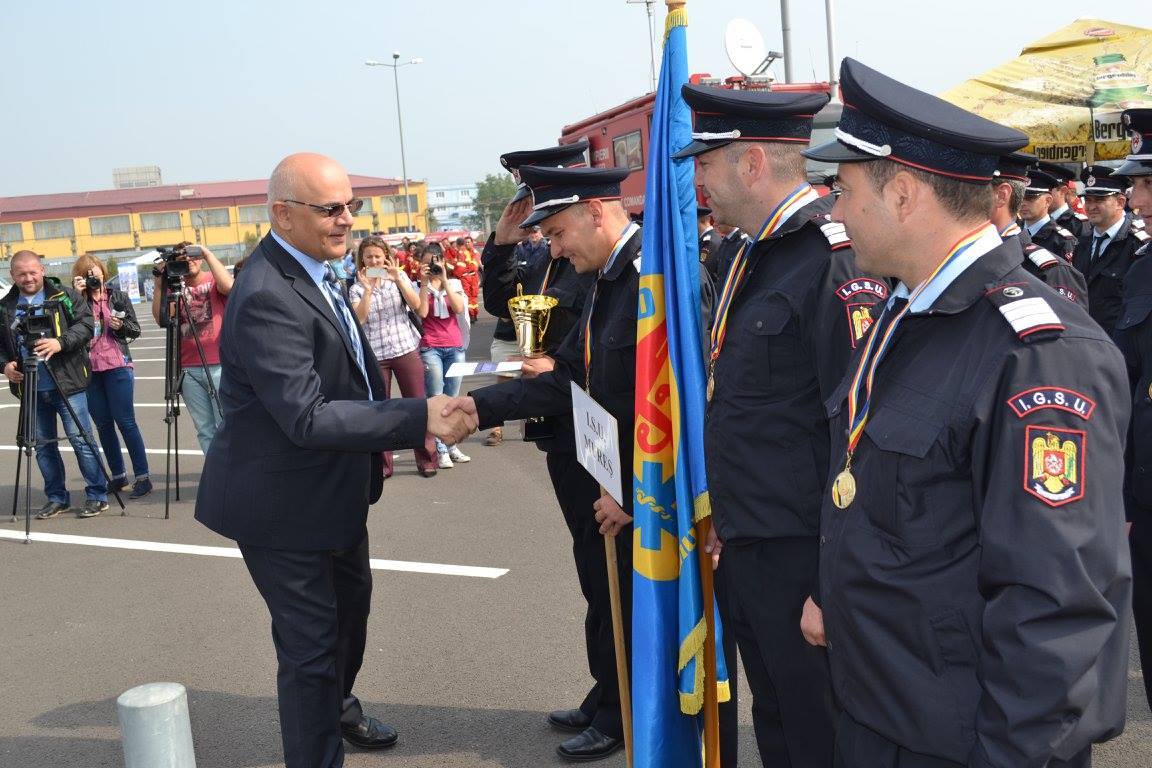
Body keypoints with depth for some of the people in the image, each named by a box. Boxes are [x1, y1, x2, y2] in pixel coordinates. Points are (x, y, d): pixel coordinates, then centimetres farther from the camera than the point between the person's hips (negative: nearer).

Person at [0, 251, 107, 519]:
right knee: (42, 444, 9)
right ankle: (57, 498, 20)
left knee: (80, 439, -4)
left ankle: (97, 495, 5)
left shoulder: (65, 296, 0)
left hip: (67, 384, -4)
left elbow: (86, 324, -7)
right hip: (31, 388, 5)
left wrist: (61, 342, -22)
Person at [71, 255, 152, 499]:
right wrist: (77, 294, -12)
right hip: (89, 370, 3)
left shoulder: (118, 297, 6)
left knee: (125, 421, -5)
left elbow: (135, 330, 8)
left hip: (117, 367, -3)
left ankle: (142, 477, -3)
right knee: (103, 424, 7)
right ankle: (118, 476, 15)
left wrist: (121, 325, -12)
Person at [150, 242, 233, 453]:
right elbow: (161, 318, -2)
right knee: (205, 430, 7)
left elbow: (229, 286, -21)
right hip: (189, 370, 4)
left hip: (219, 366, -4)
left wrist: (208, 253, -14)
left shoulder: (213, 281, 4)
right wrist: (160, 281, -8)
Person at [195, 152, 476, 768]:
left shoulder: (313, 270, 3)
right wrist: (419, 418, -36)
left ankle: (338, 707, 54)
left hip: (335, 486, 11)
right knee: (310, 641, 1)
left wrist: (377, 438, 9)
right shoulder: (266, 299, -28)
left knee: (352, 602, 28)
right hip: (285, 503, -10)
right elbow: (307, 418, -34)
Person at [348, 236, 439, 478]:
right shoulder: (357, 289, 4)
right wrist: (368, 289, -19)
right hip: (375, 355, 0)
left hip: (406, 349, 0)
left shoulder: (400, 277, 5)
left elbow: (416, 305, -8)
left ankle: (426, 459, 11)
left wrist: (398, 279, -18)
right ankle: (383, 464, 12)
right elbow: (358, 319, -12)